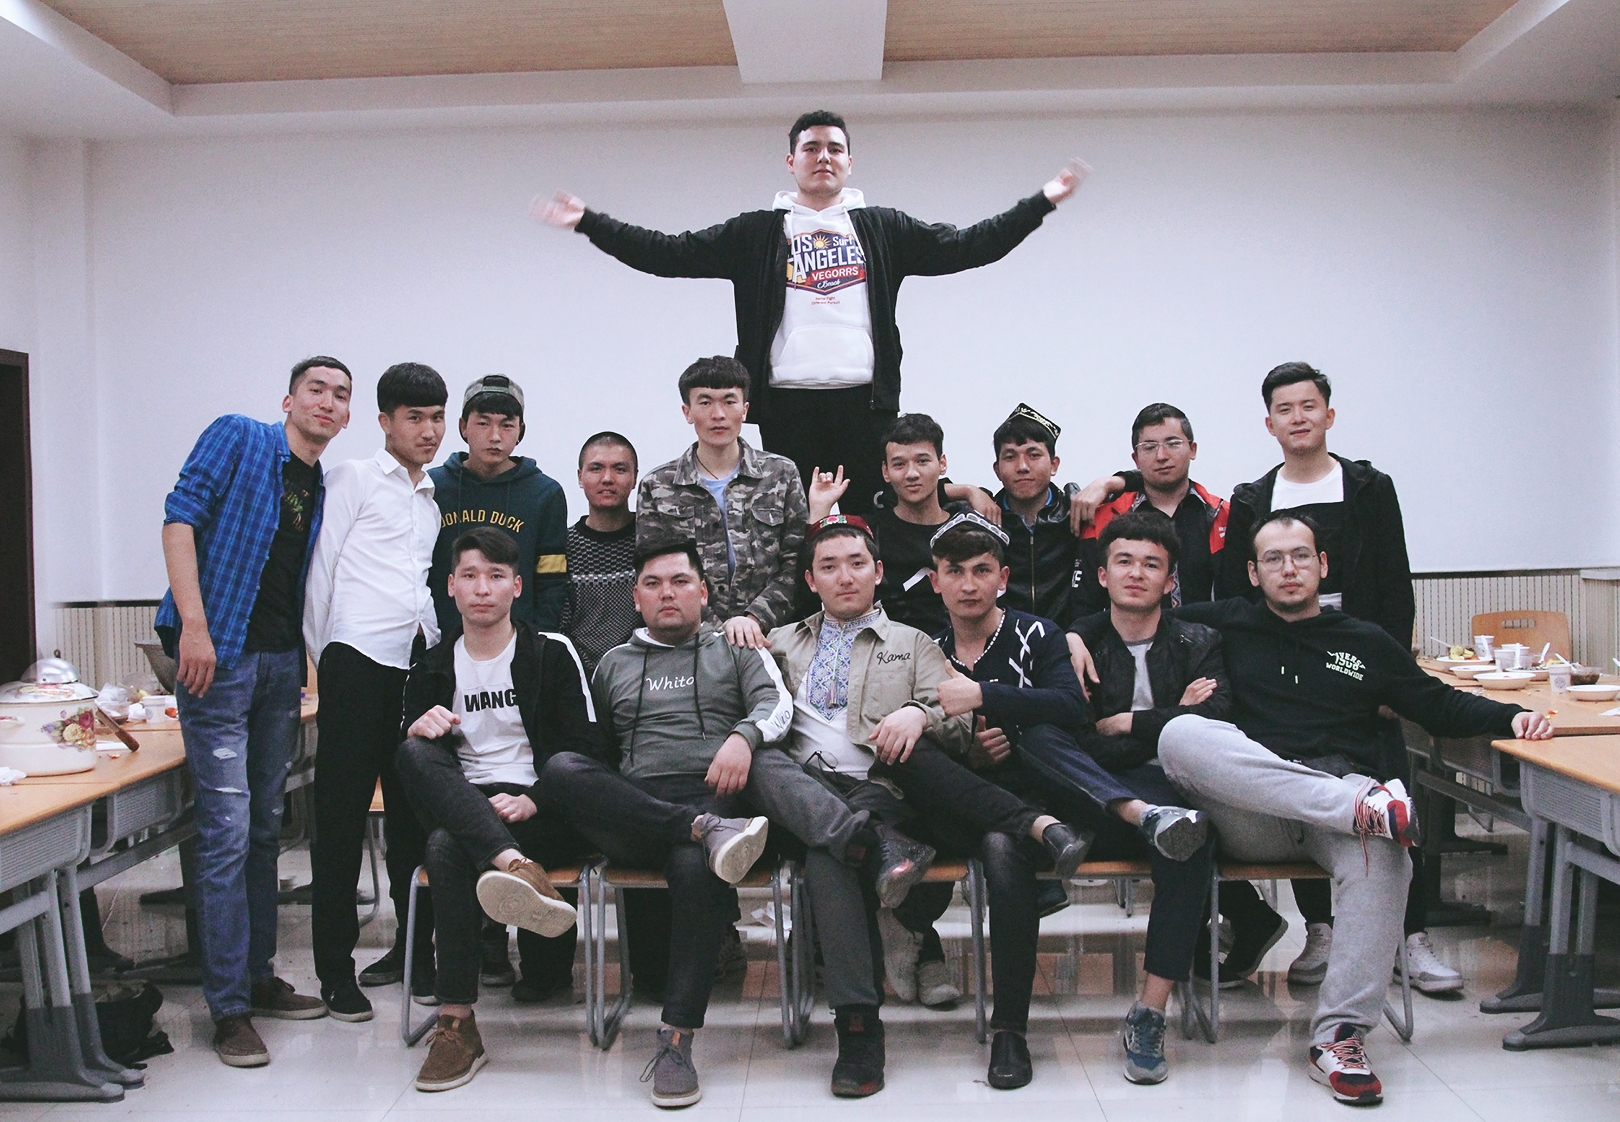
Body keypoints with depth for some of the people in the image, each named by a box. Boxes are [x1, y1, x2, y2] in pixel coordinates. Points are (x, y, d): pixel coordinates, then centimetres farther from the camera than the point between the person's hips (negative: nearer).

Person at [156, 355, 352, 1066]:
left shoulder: (325, 490, 16)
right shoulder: (237, 438, -1)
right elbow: (181, 516, -11)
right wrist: (194, 623, -21)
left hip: (282, 662, 7)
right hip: (218, 654, -7)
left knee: (265, 828, 13)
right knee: (227, 829, -8)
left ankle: (257, 977, 25)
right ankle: (229, 1008, 1)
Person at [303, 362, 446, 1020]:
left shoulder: (433, 497, 21)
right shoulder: (355, 479, 3)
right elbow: (320, 569, -1)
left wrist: (434, 640, 11)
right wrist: (322, 658, -2)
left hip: (417, 663, 6)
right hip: (358, 661, -5)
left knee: (412, 810, 9)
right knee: (342, 813, -1)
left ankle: (415, 947, 19)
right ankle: (335, 969, 5)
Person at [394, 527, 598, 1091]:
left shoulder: (552, 653, 7)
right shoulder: (431, 669, 17)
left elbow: (584, 748, -1)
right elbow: (406, 764, 12)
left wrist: (530, 800, -19)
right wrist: (417, 734, -13)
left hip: (541, 810, -3)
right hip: (458, 806, 3)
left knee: (447, 847, -36)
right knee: (418, 753, -34)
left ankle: (457, 1020, -38)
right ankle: (517, 868, -52)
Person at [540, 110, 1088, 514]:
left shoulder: (883, 228, 15)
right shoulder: (756, 233, 13)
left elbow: (965, 247, 12)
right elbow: (670, 254, 8)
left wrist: (1042, 202, 7)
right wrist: (589, 222, 2)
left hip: (864, 401, 1)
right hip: (787, 403, 0)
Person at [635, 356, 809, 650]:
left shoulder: (781, 475, 12)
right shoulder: (657, 487, 10)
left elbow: (795, 565, 7)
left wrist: (754, 619, -8)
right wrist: (719, 628, -8)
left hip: (768, 640, 1)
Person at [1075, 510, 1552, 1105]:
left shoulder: (1367, 643, 23)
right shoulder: (1227, 626, 18)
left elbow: (1440, 705, 26)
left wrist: (1511, 716, 10)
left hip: (1345, 793, 1)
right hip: (1251, 818, -1)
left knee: (1382, 853, -35)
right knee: (1182, 734, -30)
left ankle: (1339, 1035, -31)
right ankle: (1364, 803, -39)